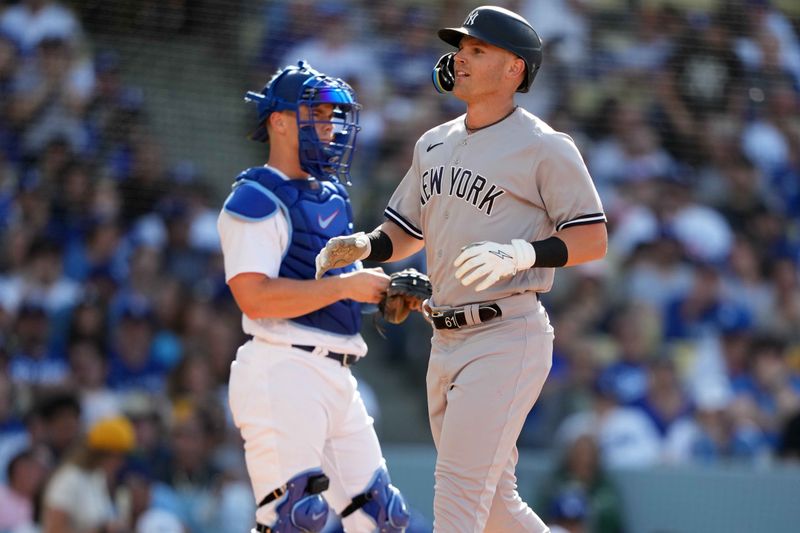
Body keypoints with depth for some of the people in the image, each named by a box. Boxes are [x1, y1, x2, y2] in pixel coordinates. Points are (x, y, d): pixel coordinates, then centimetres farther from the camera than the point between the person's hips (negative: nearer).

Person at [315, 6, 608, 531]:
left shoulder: (544, 148, -7)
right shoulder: (434, 144, 16)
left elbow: (593, 239, -10)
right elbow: (407, 232, 24)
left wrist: (519, 254, -25)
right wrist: (362, 246, 2)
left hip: (508, 337, -8)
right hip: (446, 342, 8)